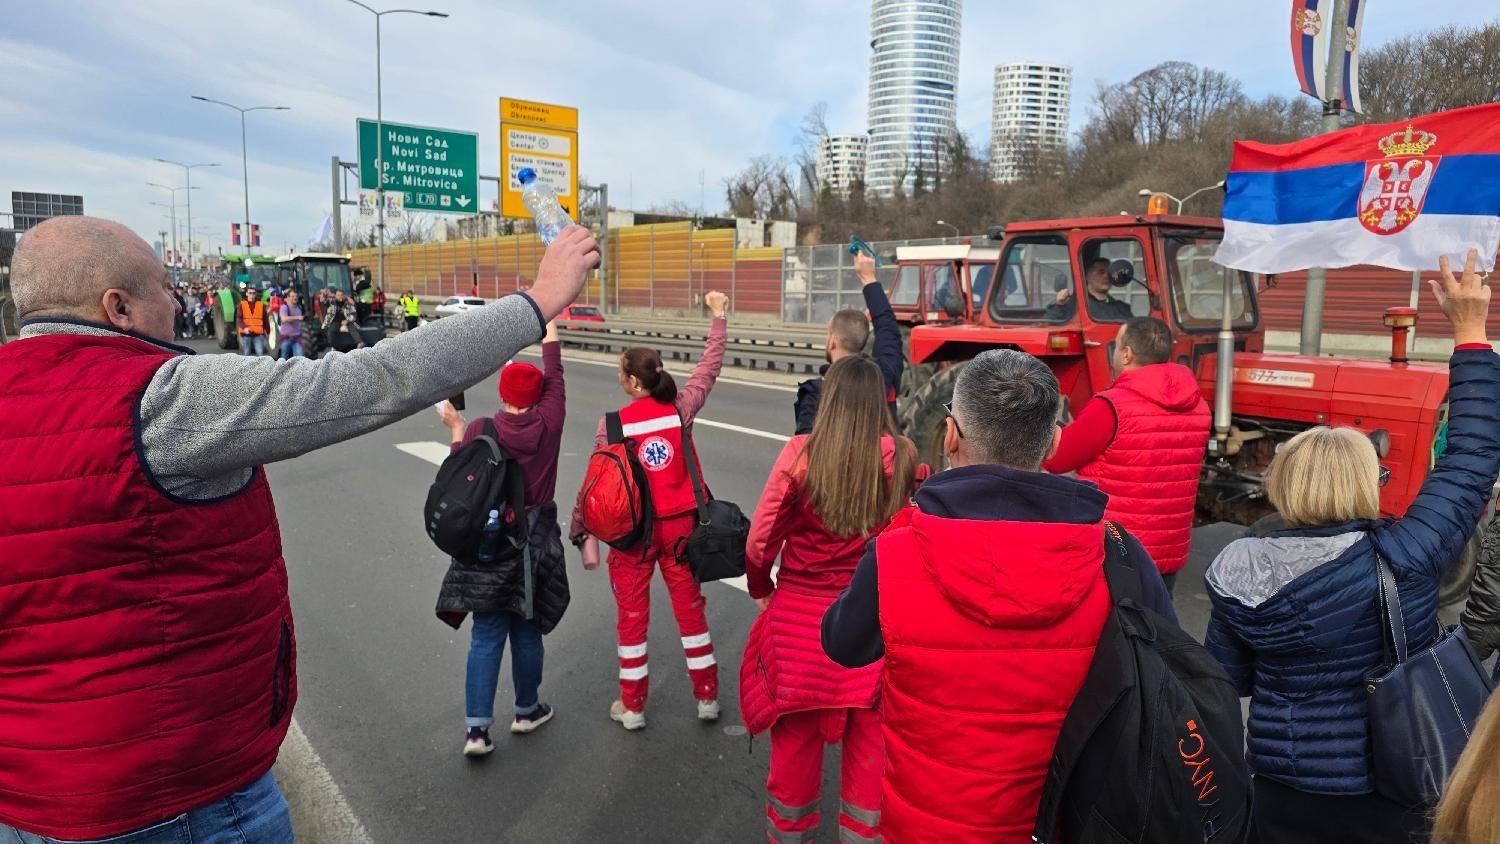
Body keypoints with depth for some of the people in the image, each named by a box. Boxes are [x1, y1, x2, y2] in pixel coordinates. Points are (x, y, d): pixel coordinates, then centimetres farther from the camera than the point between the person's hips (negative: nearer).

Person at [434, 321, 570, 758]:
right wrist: (549, 324, 17)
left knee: (486, 635, 7)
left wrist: (456, 429, 8)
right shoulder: (548, 423, -9)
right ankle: (527, 710, 31)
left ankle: (477, 728, 6)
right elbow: (554, 374, 5)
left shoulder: (479, 431, -10)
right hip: (537, 539, 0)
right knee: (527, 631, 15)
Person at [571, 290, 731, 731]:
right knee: (690, 608, 15)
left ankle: (632, 706, 24)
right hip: (679, 525, 2)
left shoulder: (613, 424, -14)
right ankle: (707, 697, 26)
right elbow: (709, 367, 6)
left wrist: (579, 527, 2)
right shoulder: (680, 410, -8)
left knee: (632, 616, 12)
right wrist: (718, 315, 16)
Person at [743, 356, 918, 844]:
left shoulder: (802, 453, -13)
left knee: (796, 740, 19)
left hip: (800, 619, 0)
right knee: (869, 742, 19)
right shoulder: (901, 457, -10)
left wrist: (761, 590, 10)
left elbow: (759, 542, -8)